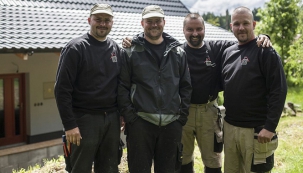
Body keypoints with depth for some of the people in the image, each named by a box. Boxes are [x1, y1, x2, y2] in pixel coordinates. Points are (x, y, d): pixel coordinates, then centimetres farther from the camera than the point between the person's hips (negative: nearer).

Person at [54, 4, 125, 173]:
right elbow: (63, 89, -11)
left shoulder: (117, 50, 9)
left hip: (112, 119, 5)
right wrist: (70, 125, -15)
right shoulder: (76, 48, -7)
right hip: (85, 119, -5)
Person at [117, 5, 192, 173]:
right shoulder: (131, 52, 0)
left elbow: (186, 86, 10)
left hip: (171, 123, 3)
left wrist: (182, 116, 3)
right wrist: (129, 117, -9)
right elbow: (122, 87, -2)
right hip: (140, 122, -2)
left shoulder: (178, 52, 8)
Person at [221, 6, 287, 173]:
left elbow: (279, 91, -14)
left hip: (256, 130, -6)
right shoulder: (228, 53, 10)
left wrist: (270, 127, -18)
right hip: (229, 126, 6)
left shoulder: (265, 52, -8)